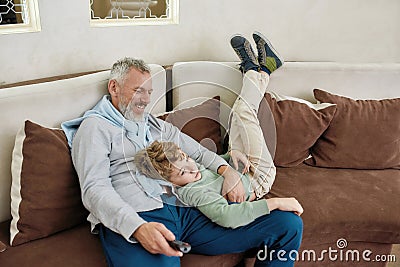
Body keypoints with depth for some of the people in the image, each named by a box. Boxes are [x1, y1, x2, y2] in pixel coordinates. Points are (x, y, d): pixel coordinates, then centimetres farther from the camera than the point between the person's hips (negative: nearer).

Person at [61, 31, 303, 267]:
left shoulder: (157, 125, 29)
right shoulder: (95, 127, 8)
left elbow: (197, 152, 26)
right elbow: (95, 189, -6)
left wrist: (226, 170, 2)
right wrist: (138, 228, -23)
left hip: (188, 211, 6)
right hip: (131, 223, -5)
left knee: (288, 225, -5)